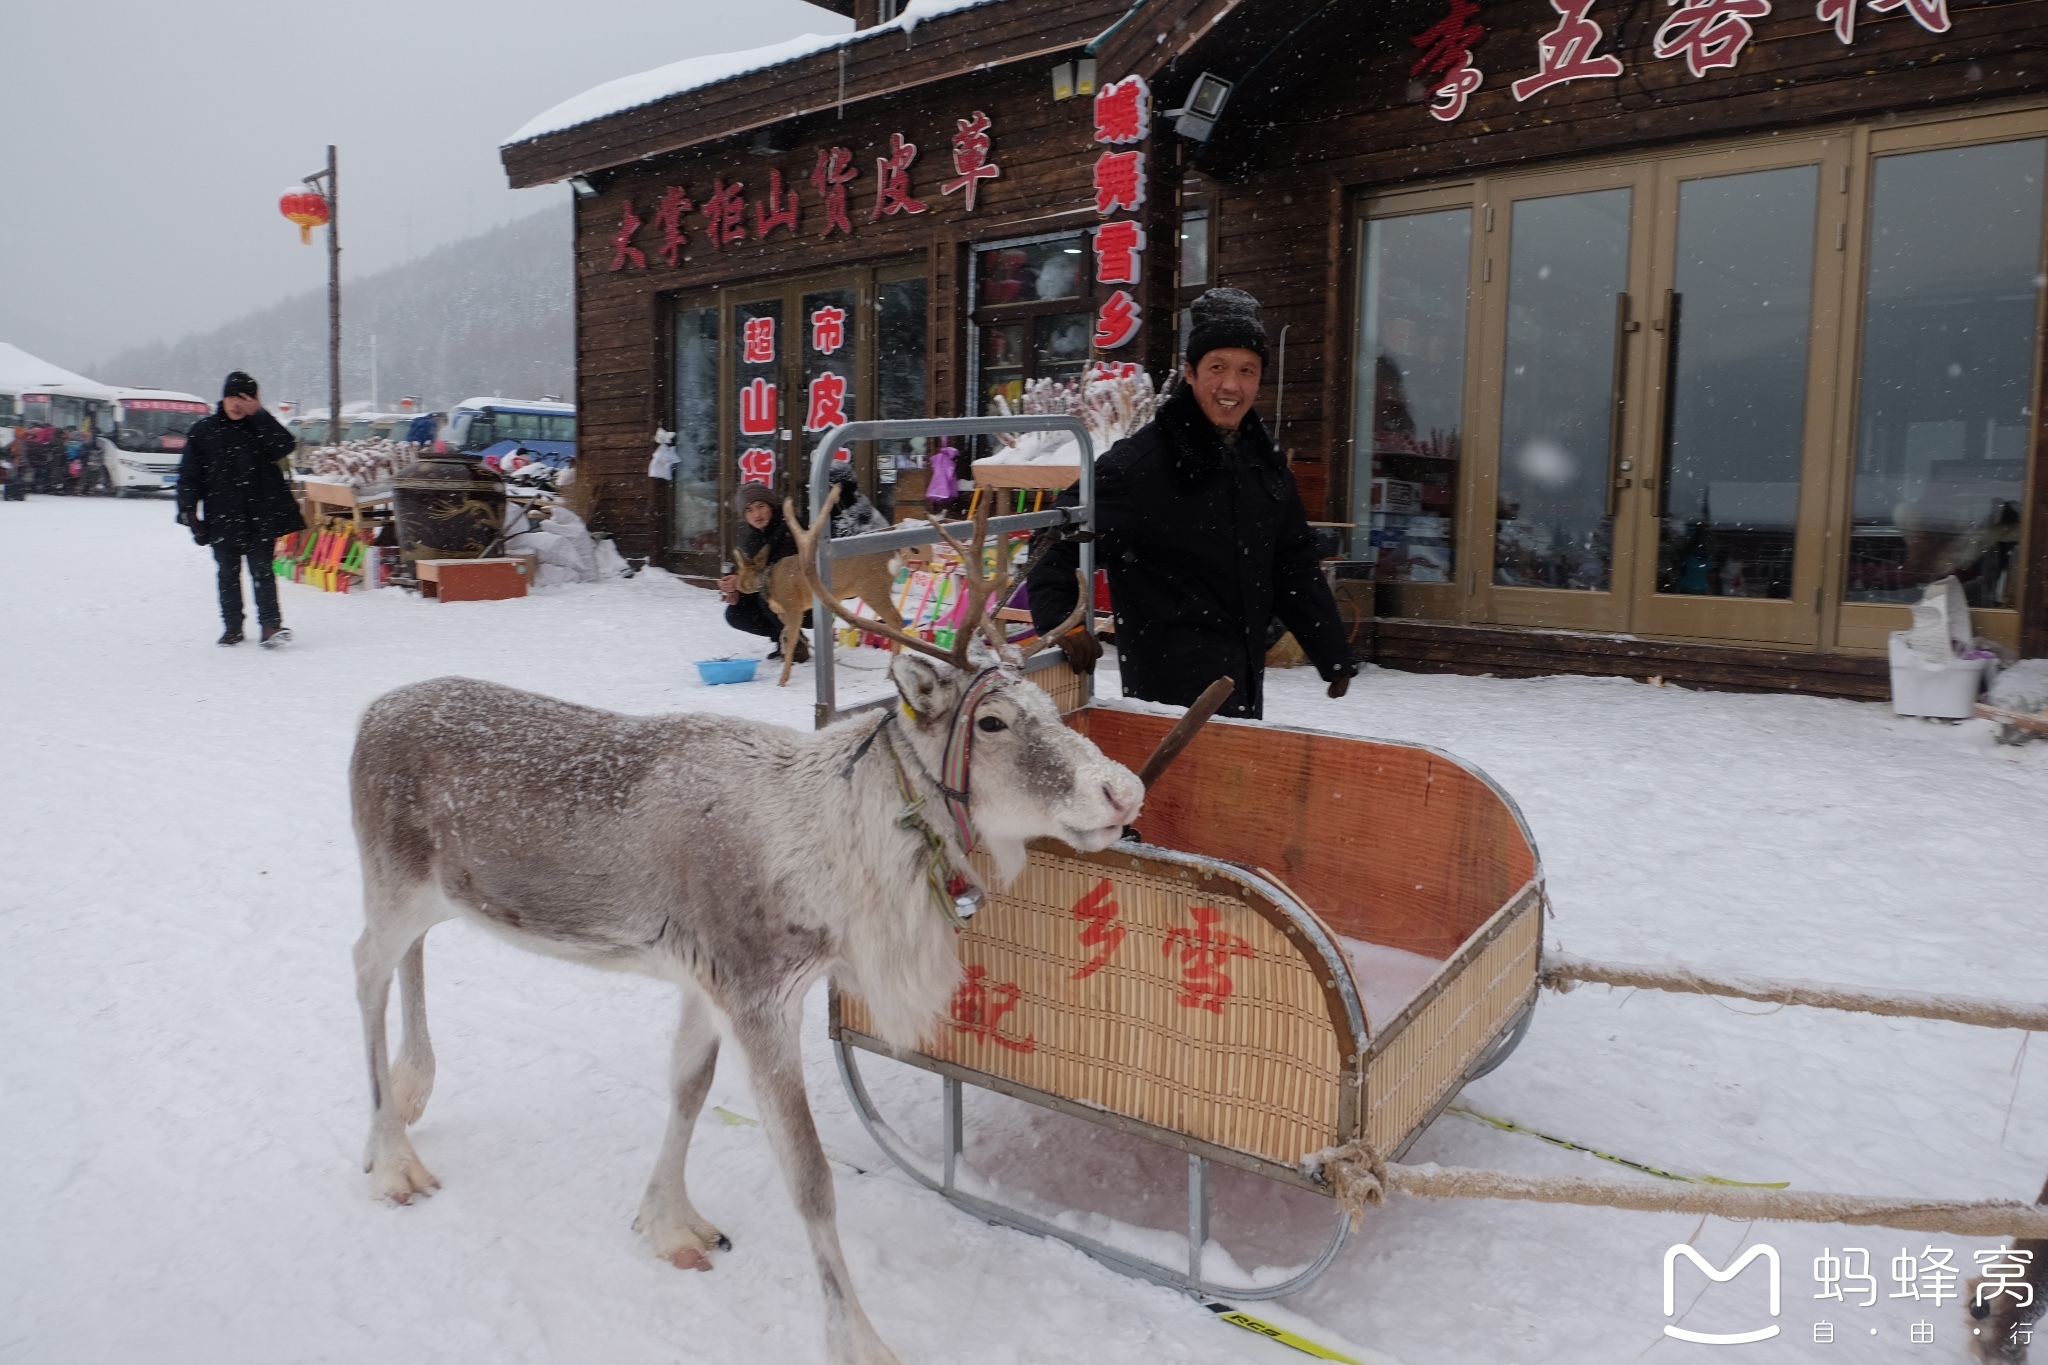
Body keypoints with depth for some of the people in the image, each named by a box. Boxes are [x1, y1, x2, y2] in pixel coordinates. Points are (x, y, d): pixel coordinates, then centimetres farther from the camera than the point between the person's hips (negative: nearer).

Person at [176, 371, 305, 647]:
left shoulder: (260, 428, 4)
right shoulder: (203, 431, 5)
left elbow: (284, 447, -17)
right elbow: (189, 474, 5)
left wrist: (259, 414, -15)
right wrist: (188, 509, -4)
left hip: (260, 515, -2)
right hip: (222, 518, 2)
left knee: (262, 570, -3)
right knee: (228, 573, 9)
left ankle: (271, 624, -4)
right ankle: (232, 626, 18)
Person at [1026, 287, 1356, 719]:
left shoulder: (1265, 463, 8)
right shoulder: (1139, 461, -15)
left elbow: (1294, 567, 16)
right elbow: (1065, 543, -13)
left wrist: (1334, 655, 17)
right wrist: (1059, 619, -28)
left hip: (1246, 674, 8)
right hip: (1171, 678, -8)